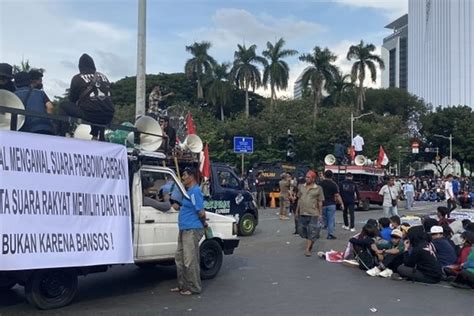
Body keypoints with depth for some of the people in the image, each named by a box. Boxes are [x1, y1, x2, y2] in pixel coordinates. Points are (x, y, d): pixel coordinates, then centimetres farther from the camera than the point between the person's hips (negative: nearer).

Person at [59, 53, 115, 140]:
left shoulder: (77, 78, 6)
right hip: (108, 117, 4)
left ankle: (62, 136, 8)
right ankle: (96, 136, 37)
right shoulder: (104, 77, 17)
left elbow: (72, 99, 15)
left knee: (64, 106, 16)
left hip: (89, 115, -4)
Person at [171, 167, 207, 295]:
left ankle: (194, 288, 8)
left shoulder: (195, 191, -17)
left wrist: (203, 223, -4)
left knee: (190, 260, -4)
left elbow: (201, 213, -17)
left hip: (192, 230, -10)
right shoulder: (189, 191, 15)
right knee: (179, 258, 15)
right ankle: (183, 285, 26)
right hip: (184, 229, 10)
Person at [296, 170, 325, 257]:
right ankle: (311, 242, 34)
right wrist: (297, 211, 13)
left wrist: (320, 214, -4)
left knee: (311, 232, -3)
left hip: (313, 214, -5)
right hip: (302, 213, 5)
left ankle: (308, 249, 4)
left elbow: (320, 202, -3)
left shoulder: (318, 189, -5)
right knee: (301, 230, 10)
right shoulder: (301, 187, 7)